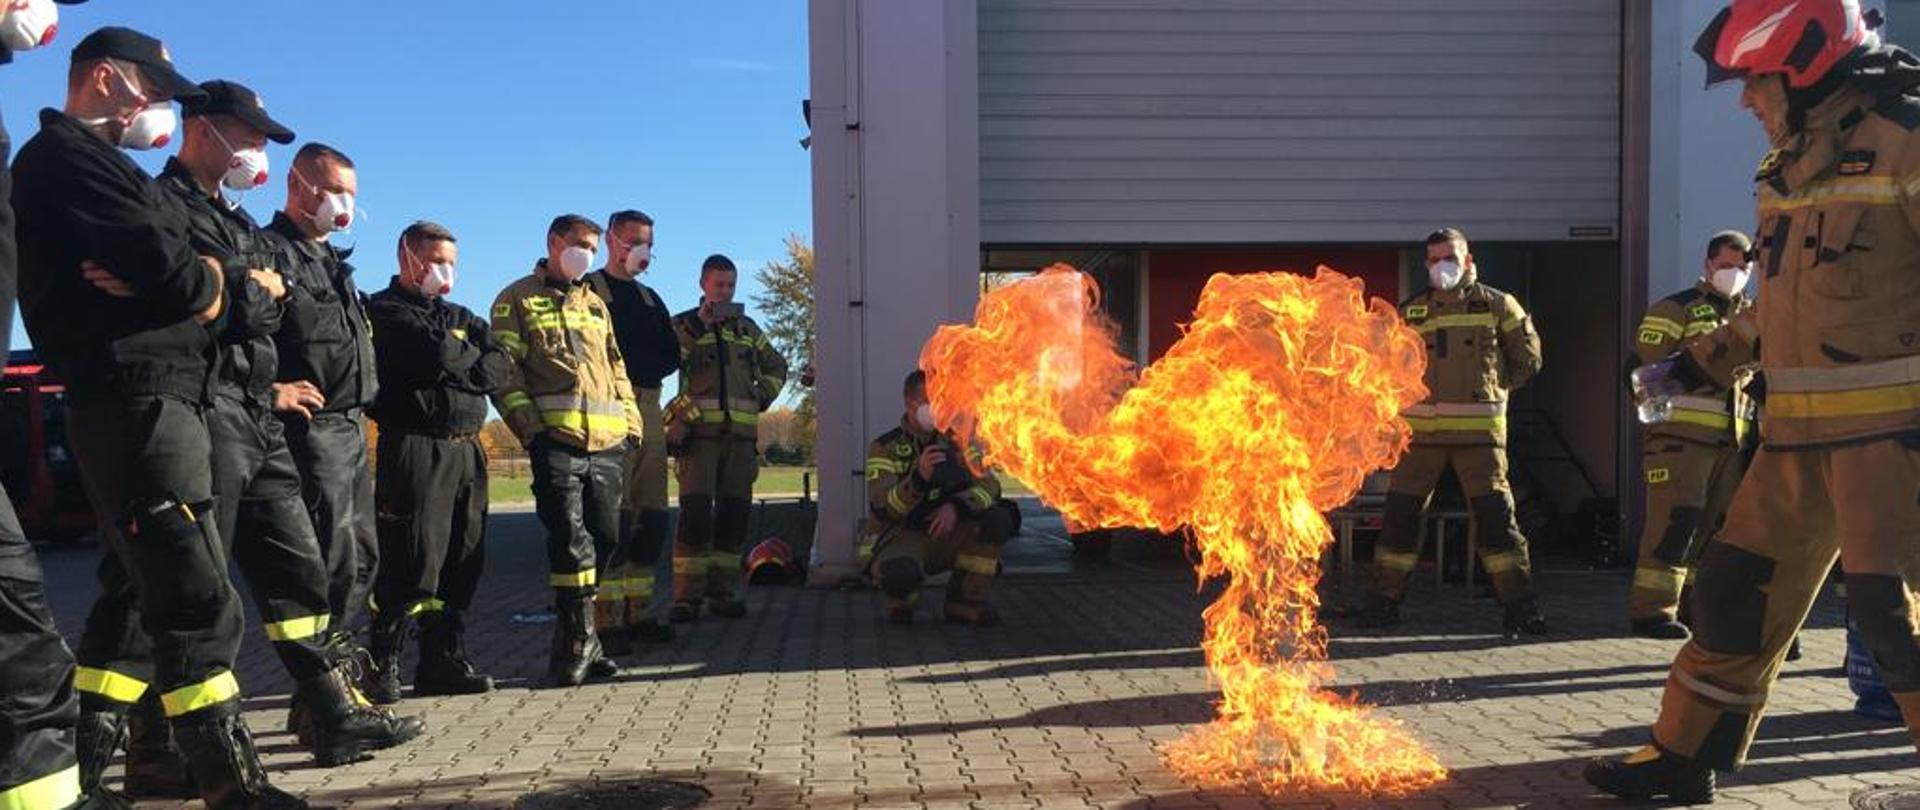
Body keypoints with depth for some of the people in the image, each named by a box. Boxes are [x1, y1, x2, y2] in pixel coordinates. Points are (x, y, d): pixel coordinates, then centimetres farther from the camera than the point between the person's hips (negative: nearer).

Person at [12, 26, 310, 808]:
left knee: (142, 592, 14)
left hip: (152, 402, 11)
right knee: (200, 604, -11)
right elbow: (174, 275, -17)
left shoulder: (99, 165, 26)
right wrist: (203, 278, 4)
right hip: (137, 402, -10)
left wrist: (197, 279, -5)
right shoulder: (65, 154, -6)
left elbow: (214, 285, 17)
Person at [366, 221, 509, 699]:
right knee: (413, 562, -8)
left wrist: (456, 368, -9)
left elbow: (500, 368, 7)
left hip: (467, 449, 7)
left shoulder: (460, 316, 22)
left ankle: (443, 661, 16)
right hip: (415, 447, -7)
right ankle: (382, 663, 5)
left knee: (462, 562, 7)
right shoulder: (386, 311, 0)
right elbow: (441, 356, -16)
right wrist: (472, 356, 4)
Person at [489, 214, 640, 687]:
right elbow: (505, 369, -1)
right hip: (556, 439, -5)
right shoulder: (518, 300, 8)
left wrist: (630, 422, 14)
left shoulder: (596, 305, 26)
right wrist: (529, 425, -12)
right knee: (571, 537, -12)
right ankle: (580, 639, -4)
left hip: (606, 441, 6)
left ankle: (575, 641, 15)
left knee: (604, 537, 4)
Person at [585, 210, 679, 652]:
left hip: (649, 409, 8)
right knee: (613, 517, -12)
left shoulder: (650, 298, 24)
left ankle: (638, 613, 14)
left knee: (652, 519, 7)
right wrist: (625, 375, -11)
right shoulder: (589, 290, 2)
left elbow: (672, 354, 18)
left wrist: (643, 370, 0)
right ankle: (607, 622, -9)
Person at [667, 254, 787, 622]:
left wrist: (761, 399, 14)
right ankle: (687, 595, -8)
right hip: (700, 430, -4)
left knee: (735, 512, 3)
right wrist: (699, 325, -13)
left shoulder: (746, 327, 18)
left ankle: (721, 590, 10)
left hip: (741, 431, 4)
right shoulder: (683, 324, 7)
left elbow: (776, 367, 28)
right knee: (695, 511, -11)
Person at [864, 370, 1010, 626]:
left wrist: (956, 507, -29)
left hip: (946, 537, 5)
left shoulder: (953, 442, 5)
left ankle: (964, 602, -5)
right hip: (902, 537, -4)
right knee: (901, 573, -39)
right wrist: (919, 478, -39)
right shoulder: (885, 448, -8)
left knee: (998, 521, -21)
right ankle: (902, 601, 1)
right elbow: (881, 510, -21)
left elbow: (988, 485, -8)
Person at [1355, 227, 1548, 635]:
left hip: (1479, 430, -2)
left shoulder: (1497, 305, 6)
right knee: (1400, 514, 3)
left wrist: (1489, 387, 6)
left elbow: (1528, 359, 12)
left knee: (1496, 516, -6)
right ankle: (1386, 601, 14)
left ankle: (1519, 605, 4)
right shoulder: (1409, 312, 11)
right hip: (1421, 429, 2)